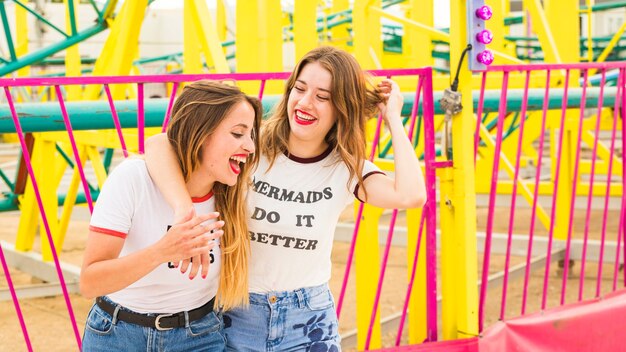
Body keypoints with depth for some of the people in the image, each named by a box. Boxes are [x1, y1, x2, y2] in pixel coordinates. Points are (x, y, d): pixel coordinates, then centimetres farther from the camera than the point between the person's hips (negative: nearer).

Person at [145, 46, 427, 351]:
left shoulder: (346, 168, -6)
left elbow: (411, 196, -23)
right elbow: (159, 145, -22)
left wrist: (393, 118, -14)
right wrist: (184, 210, -39)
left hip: (309, 319, 1)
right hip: (238, 313, -1)